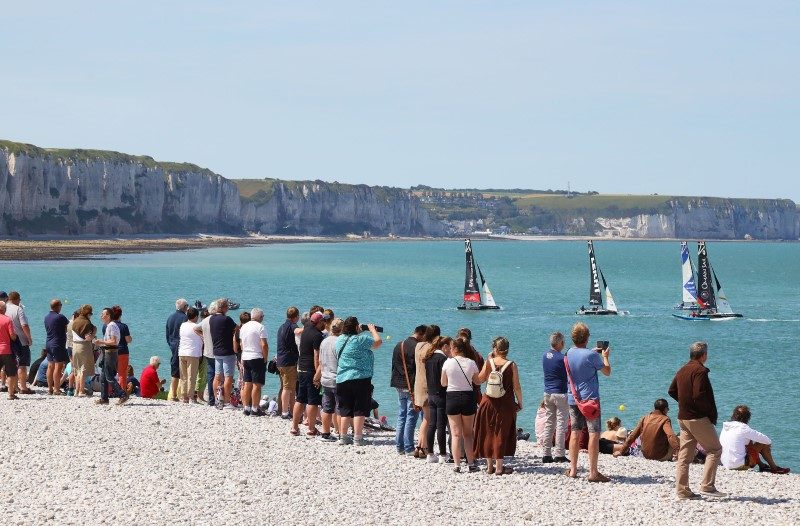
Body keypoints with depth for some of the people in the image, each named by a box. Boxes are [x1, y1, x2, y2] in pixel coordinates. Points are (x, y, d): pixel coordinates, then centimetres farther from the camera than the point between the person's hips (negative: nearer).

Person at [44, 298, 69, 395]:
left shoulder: (46, 317, 10)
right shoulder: (60, 317, -14)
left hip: (48, 344, 8)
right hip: (58, 344, -8)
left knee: (50, 366, 10)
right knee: (58, 367, -7)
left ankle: (50, 388, 13)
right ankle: (56, 389, -9)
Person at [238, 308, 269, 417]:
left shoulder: (244, 327, 11)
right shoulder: (260, 327, -11)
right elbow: (264, 345, -17)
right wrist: (265, 359, -8)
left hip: (246, 358, 7)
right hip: (257, 358, -7)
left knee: (247, 384, 10)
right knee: (257, 385, -4)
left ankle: (246, 408, 13)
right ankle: (255, 409, -5)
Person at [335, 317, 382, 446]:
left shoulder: (340, 340, 9)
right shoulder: (361, 339, -10)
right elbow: (378, 342, -4)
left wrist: (360, 332, 27)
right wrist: (372, 329, 14)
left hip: (342, 379, 6)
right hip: (360, 377, -6)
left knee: (345, 410, 11)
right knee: (360, 410, -1)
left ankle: (343, 436, 11)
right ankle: (357, 437, -4)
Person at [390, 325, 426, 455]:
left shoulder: (398, 346, 12)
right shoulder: (418, 347, -14)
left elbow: (394, 366, 17)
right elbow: (420, 369, -16)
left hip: (400, 387, 7)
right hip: (413, 388, -7)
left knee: (401, 417, 13)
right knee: (411, 417, -3)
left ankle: (399, 447, 15)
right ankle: (408, 449, -3)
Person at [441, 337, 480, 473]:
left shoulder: (448, 363, -8)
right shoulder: (471, 363, -5)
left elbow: (443, 383, 3)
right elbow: (477, 381, 6)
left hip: (452, 397, -1)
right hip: (468, 397, 1)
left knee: (455, 433, 4)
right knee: (468, 433, 13)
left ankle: (457, 465, -2)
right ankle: (471, 464, 11)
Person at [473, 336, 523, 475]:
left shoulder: (488, 363, -4)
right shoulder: (511, 365, -9)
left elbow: (479, 380, 8)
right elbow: (516, 387, -8)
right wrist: (519, 403, 6)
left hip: (488, 401, 2)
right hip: (505, 404, -2)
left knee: (488, 433, 12)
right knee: (501, 433, 5)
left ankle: (490, 465, 16)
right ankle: (499, 467, 3)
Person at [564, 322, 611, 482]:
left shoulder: (569, 353, 3)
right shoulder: (591, 355, -16)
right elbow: (607, 372, -3)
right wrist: (605, 356, 12)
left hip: (573, 399, 6)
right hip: (590, 399, -6)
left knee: (575, 433, 11)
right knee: (594, 434, -4)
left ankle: (573, 469, 14)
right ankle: (593, 472, -8)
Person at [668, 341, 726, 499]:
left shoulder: (682, 370, 14)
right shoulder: (700, 371, -14)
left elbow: (672, 391, 21)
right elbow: (699, 396, -22)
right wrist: (711, 414, -11)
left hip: (682, 418, 9)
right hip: (699, 419, -9)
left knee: (684, 455, 9)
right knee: (714, 450, 0)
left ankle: (682, 490, 9)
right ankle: (707, 486, -7)